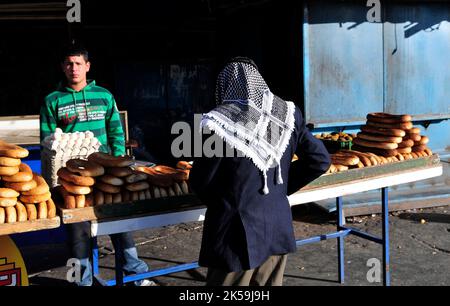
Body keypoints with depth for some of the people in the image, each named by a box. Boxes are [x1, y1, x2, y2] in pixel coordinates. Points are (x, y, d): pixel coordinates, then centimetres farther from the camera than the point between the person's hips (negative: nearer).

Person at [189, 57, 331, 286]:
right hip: (278, 229, 5)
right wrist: (282, 188, 9)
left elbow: (200, 183, -9)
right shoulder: (288, 115, -2)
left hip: (237, 234, -5)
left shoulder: (219, 122, -17)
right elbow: (320, 160, 4)